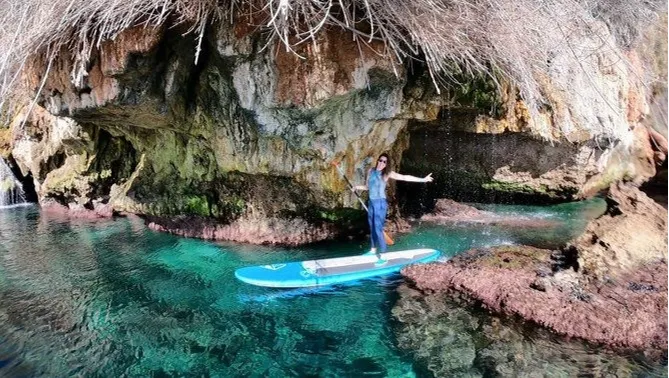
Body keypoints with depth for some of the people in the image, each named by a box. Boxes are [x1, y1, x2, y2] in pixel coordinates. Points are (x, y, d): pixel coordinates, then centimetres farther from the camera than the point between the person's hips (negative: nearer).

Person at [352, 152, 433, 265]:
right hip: (371, 202, 6)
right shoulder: (371, 171, 8)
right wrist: (358, 187, 3)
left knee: (378, 228, -11)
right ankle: (374, 249, 32)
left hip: (380, 202, -6)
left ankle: (382, 256, -9)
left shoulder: (387, 173, -6)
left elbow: (404, 177, -12)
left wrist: (423, 179, -16)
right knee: (372, 227, 15)